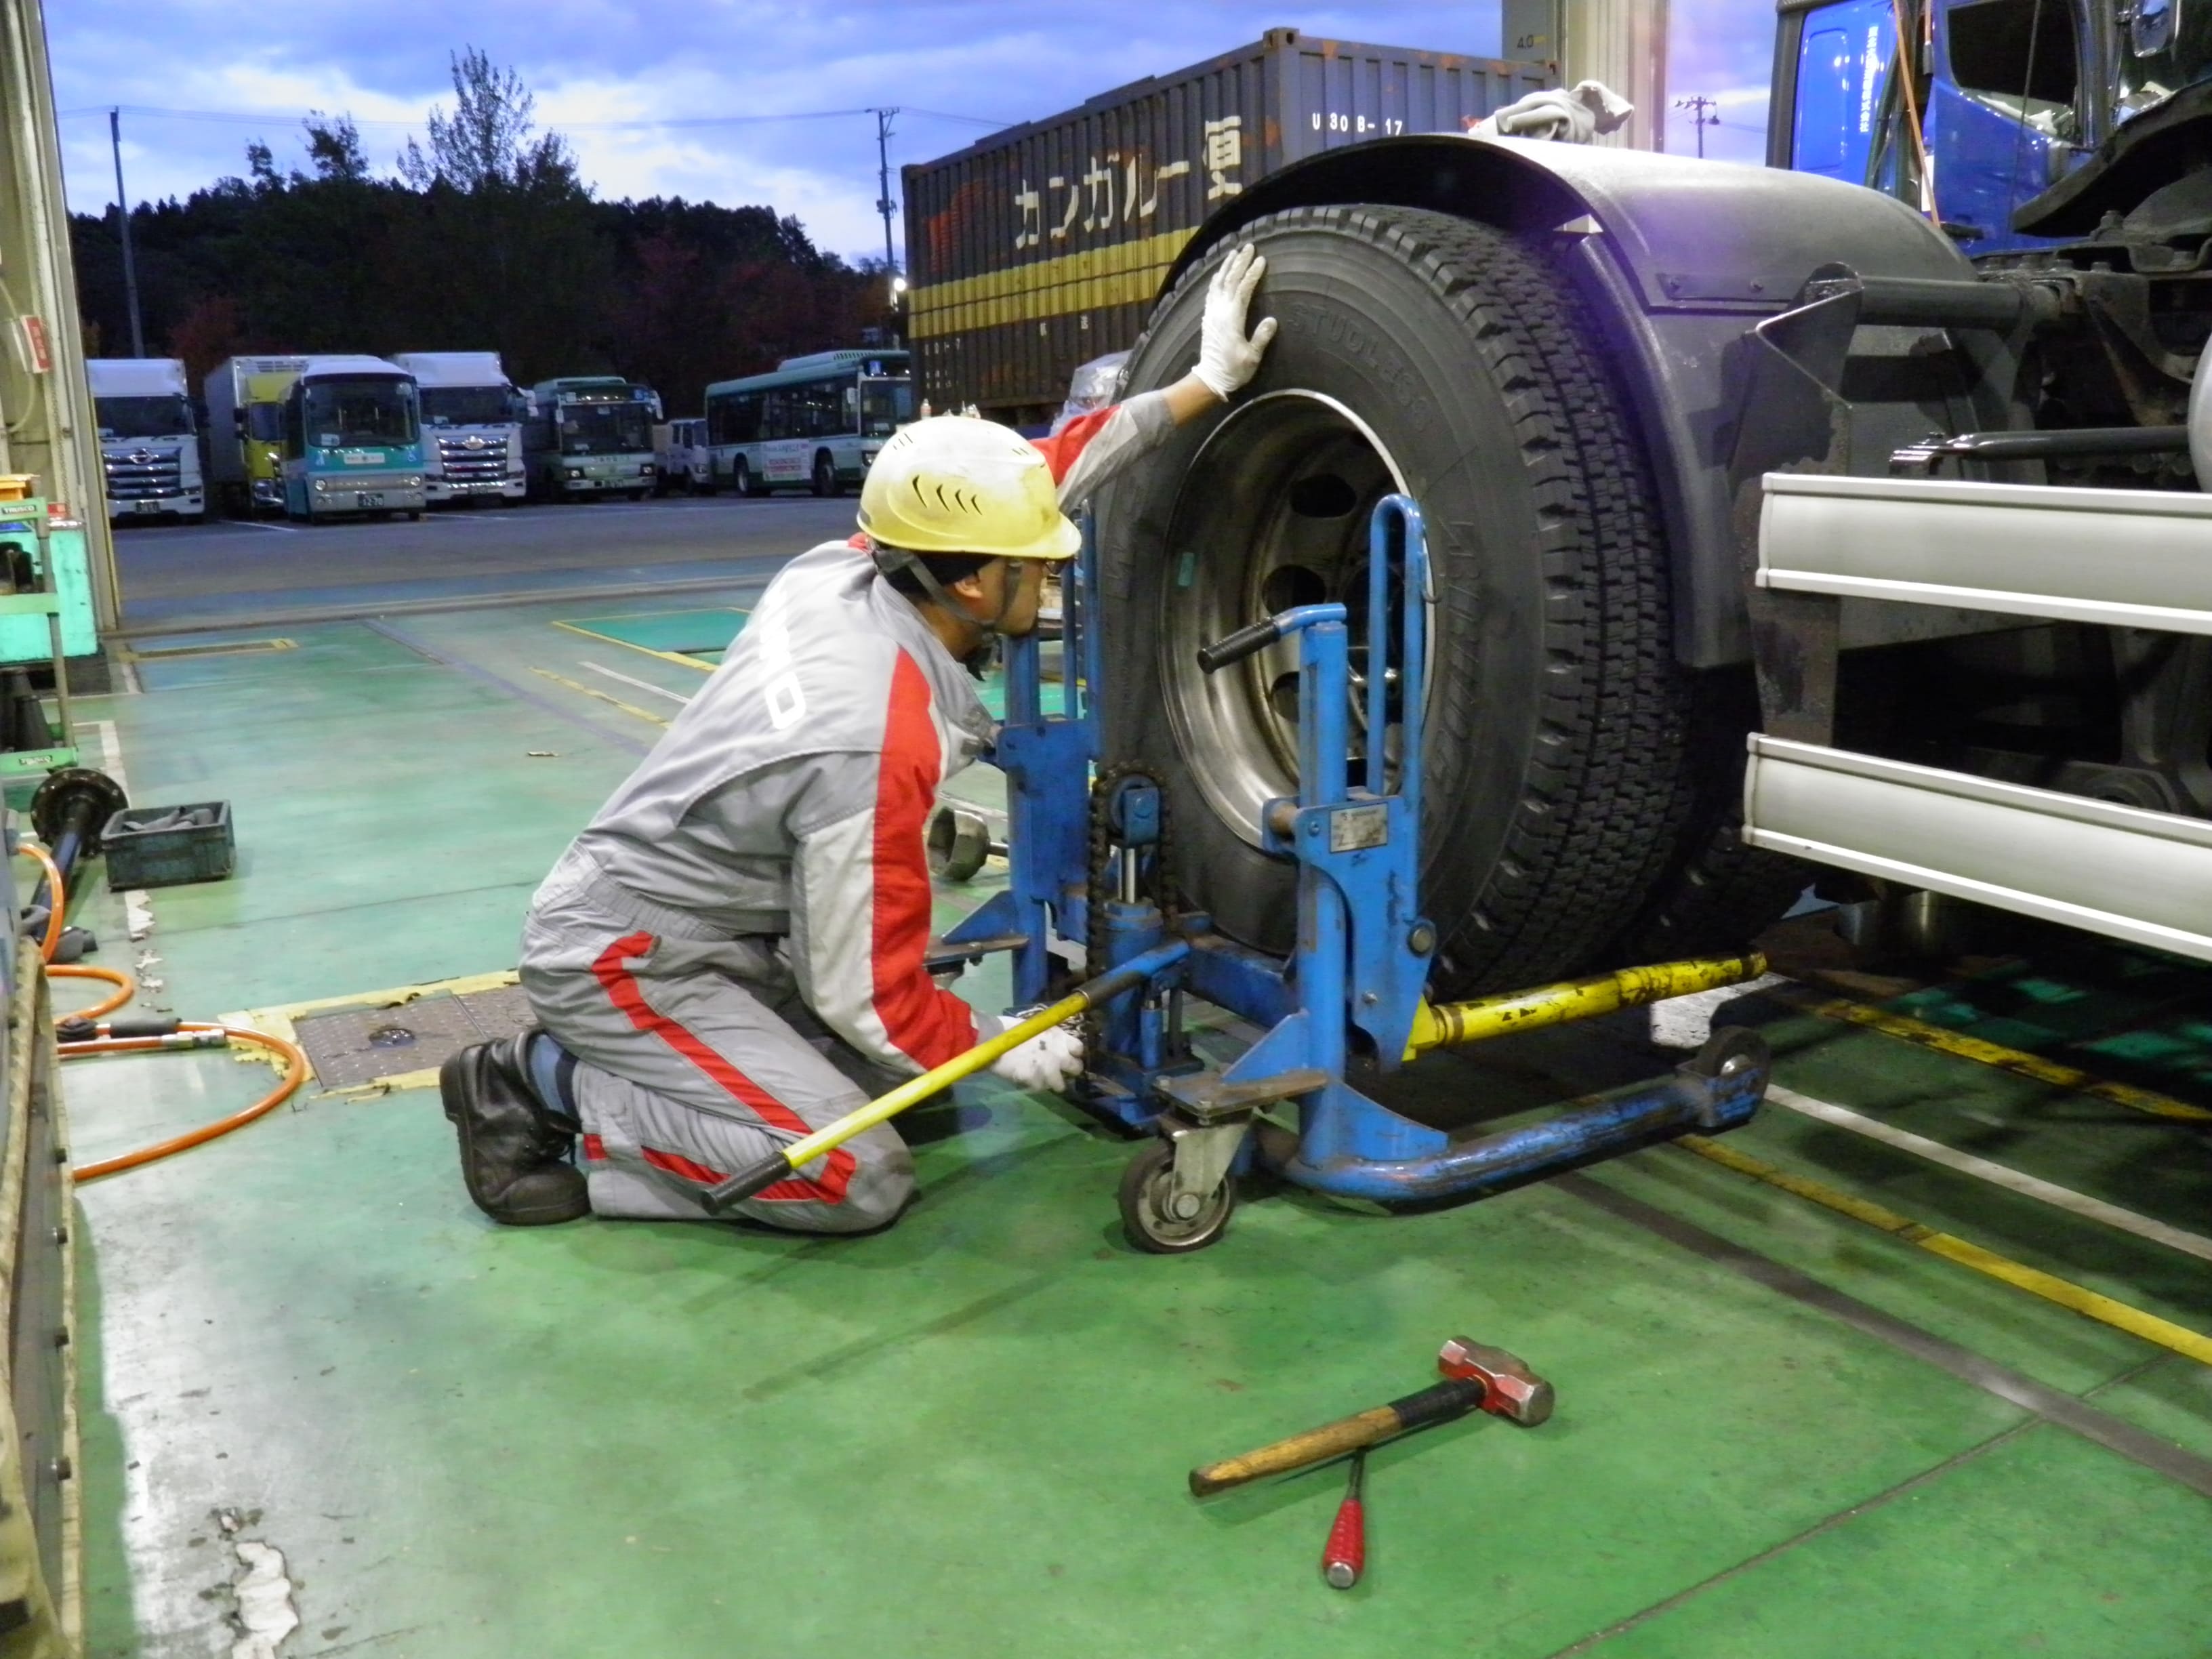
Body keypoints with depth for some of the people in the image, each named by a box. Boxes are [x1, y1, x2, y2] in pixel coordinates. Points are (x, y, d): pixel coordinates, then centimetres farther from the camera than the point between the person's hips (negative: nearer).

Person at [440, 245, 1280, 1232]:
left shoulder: (841, 566, -10)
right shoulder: (874, 749, -31)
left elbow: (1042, 474, 4)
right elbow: (865, 995, -21)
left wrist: (1205, 382, 5)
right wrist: (1004, 1049, -5)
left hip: (718, 926, 9)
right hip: (623, 960, -9)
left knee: (912, 1077, 9)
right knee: (860, 1181, -15)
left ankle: (608, 1072, 11)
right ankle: (549, 1090, -5)